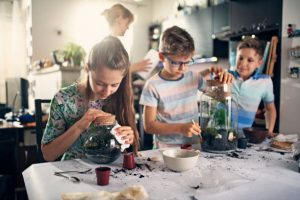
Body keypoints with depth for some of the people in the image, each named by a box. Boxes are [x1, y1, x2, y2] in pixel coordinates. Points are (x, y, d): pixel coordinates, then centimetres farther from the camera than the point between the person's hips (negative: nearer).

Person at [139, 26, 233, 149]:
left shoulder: (193, 77, 3)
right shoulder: (153, 86, -10)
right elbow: (149, 125, -10)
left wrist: (223, 76, -4)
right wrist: (180, 128, -21)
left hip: (194, 145, 1)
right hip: (167, 149, -1)